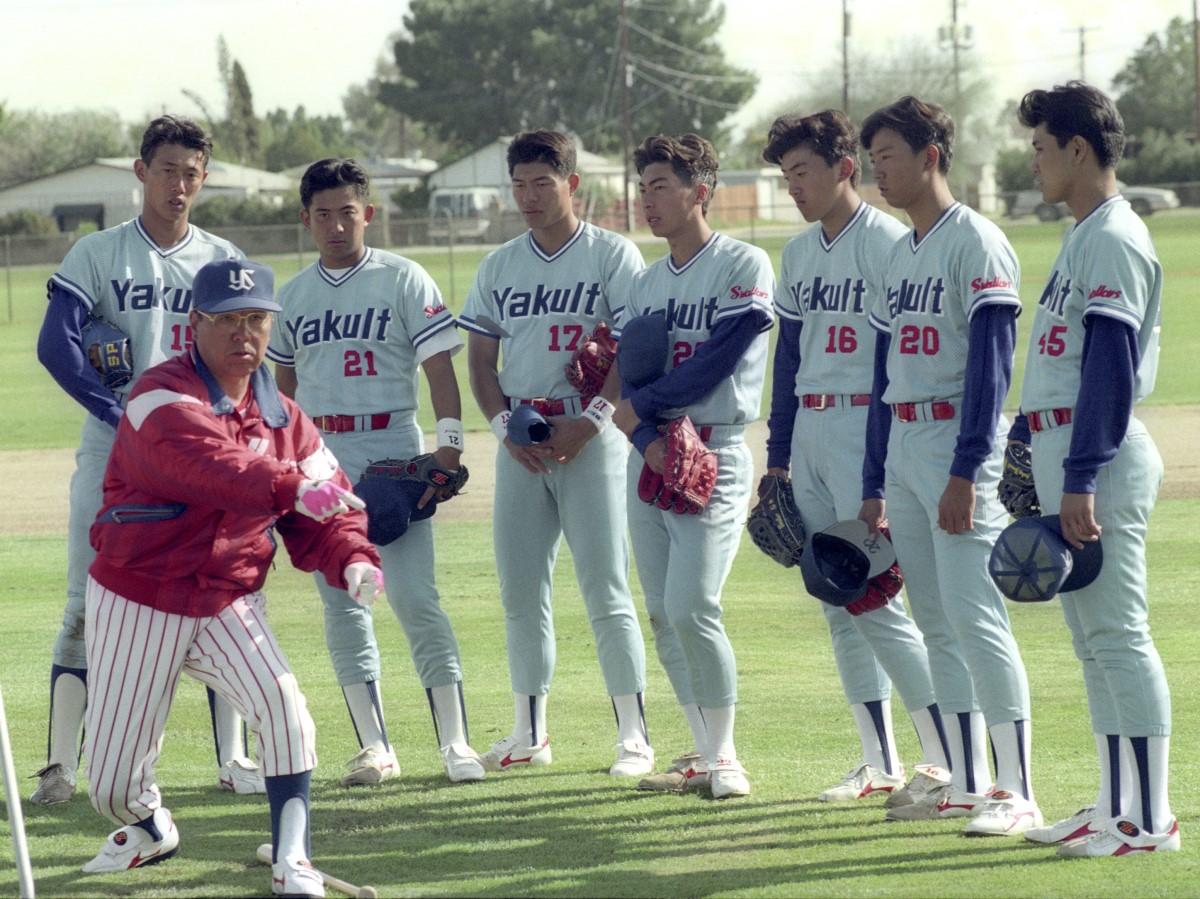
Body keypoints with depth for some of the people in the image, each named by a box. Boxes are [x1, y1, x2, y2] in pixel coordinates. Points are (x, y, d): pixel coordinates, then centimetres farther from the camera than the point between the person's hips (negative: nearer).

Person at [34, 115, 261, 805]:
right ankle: (61, 765, -4)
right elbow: (56, 346, -9)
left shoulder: (224, 262, 10)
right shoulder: (98, 254, 1)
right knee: (91, 605, -5)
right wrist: (126, 418, -17)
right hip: (114, 456, -2)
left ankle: (233, 758, 8)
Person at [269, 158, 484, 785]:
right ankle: (375, 748, 7)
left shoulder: (403, 280, -1)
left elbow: (439, 366, -4)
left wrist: (449, 446, -14)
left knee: (414, 597, -11)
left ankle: (455, 743, -8)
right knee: (340, 603, 3)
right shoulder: (292, 296, 12)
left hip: (392, 453, -5)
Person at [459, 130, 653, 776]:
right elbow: (480, 359, 13)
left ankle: (634, 735, -4)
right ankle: (529, 734, 14)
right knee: (520, 590, 6)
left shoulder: (613, 256, 0)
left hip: (590, 437, -5)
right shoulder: (499, 266, 14)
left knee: (605, 589, -8)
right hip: (519, 442, 5)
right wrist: (505, 427, -3)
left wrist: (589, 421, -16)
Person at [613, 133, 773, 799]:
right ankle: (702, 754, 14)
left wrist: (639, 407, -4)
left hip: (714, 455, -7)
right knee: (662, 615, 5)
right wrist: (649, 441, -12)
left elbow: (715, 365, -14)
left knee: (691, 608, -16)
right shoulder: (646, 283, 15)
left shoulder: (744, 267, -5)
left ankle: (725, 757, -5)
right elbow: (630, 379, 7)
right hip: (650, 458, 7)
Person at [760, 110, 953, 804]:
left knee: (874, 599, -11)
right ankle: (880, 763, 14)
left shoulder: (886, 241, -10)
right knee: (838, 603, 8)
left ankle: (951, 757, -6)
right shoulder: (799, 253, 15)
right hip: (809, 432, 8)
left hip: (865, 427, -8)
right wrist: (778, 458, 18)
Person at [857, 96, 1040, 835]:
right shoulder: (899, 257, 17)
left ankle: (1017, 793, -13)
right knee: (936, 622, 9)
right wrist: (874, 487, 18)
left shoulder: (974, 243, -9)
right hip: (903, 451, 9)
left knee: (974, 615, -13)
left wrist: (965, 473, -22)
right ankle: (967, 786, 14)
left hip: (959, 445, -9)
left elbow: (990, 364, -16)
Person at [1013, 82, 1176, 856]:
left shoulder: (1114, 240, -14)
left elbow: (1113, 369, -20)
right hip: (1063, 450, 10)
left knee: (1118, 633, -9)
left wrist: (1080, 479, -23)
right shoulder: (1084, 238, 17)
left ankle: (1151, 820, -7)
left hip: (1100, 457, -10)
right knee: (1093, 638, 12)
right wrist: (1027, 438, 24)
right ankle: (1117, 809, 16)